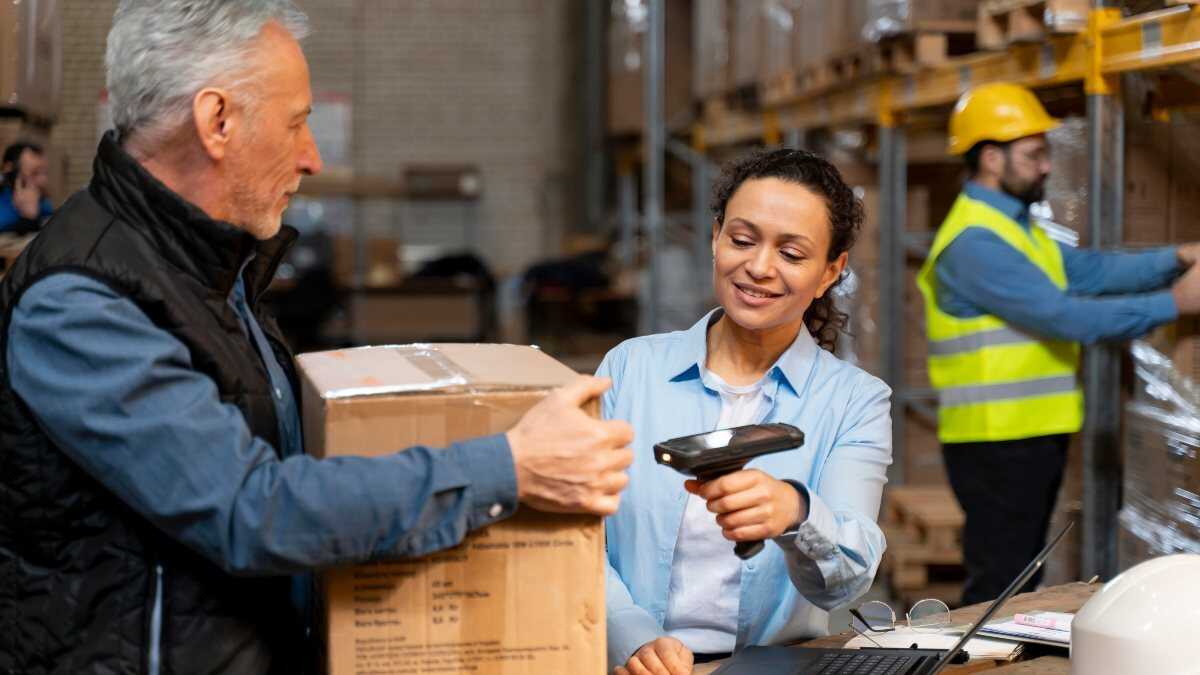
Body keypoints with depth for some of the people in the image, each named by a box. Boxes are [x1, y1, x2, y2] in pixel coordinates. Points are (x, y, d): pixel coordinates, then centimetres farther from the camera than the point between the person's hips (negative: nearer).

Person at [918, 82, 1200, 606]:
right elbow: (1065, 315, -22)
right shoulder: (975, 242, -18)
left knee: (1019, 585, 15)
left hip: (1035, 438, 10)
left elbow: (1091, 271, 8)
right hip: (997, 442, -10)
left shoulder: (1019, 228, 17)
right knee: (996, 588, -6)